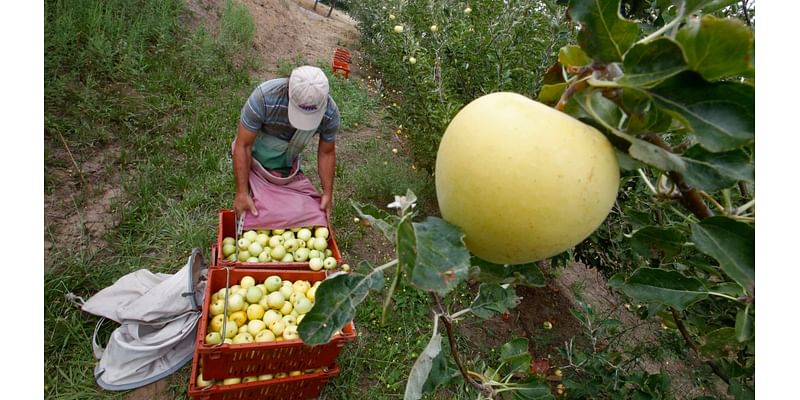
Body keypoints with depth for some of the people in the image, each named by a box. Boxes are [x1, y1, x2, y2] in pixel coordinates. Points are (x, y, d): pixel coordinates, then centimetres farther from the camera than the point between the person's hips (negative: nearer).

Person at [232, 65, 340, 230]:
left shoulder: (330, 113, -26)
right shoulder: (264, 97, -35)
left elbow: (326, 153, -10)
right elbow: (243, 145, -26)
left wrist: (328, 193, -10)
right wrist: (242, 193, -25)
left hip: (289, 169, 3)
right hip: (253, 162, -2)